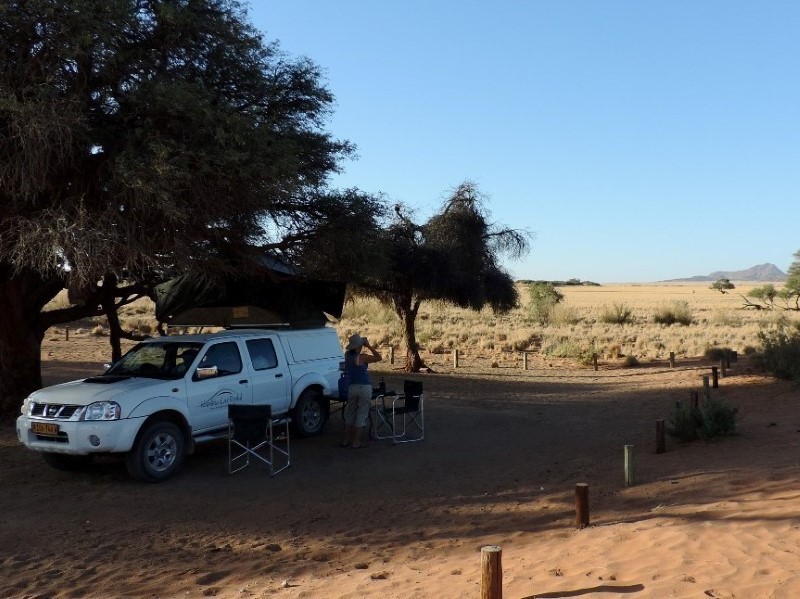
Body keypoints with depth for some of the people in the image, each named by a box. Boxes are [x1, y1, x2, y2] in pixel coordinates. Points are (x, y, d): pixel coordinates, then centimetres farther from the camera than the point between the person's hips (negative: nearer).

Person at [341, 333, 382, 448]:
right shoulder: (362, 357, -15)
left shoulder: (347, 356, 2)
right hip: (364, 387, -6)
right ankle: (356, 442, 4)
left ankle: (346, 440, 19)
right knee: (362, 414, 2)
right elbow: (379, 357, -9)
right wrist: (369, 346, -5)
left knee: (350, 413, 16)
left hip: (351, 387, 6)